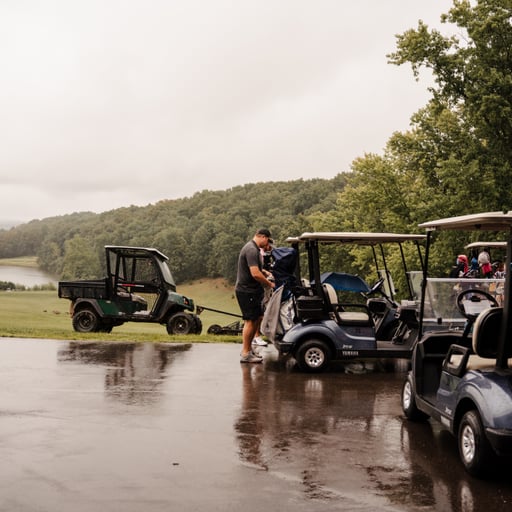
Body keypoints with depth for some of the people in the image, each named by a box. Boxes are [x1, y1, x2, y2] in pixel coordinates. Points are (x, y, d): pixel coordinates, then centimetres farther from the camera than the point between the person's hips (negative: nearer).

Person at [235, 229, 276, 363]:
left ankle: (247, 349, 21)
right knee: (250, 321, -6)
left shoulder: (254, 249, 16)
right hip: (246, 291, -10)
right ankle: (245, 354, -1)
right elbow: (255, 274, -26)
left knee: (257, 318, 14)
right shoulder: (251, 250, -19)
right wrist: (270, 284, -14)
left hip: (252, 291, 10)